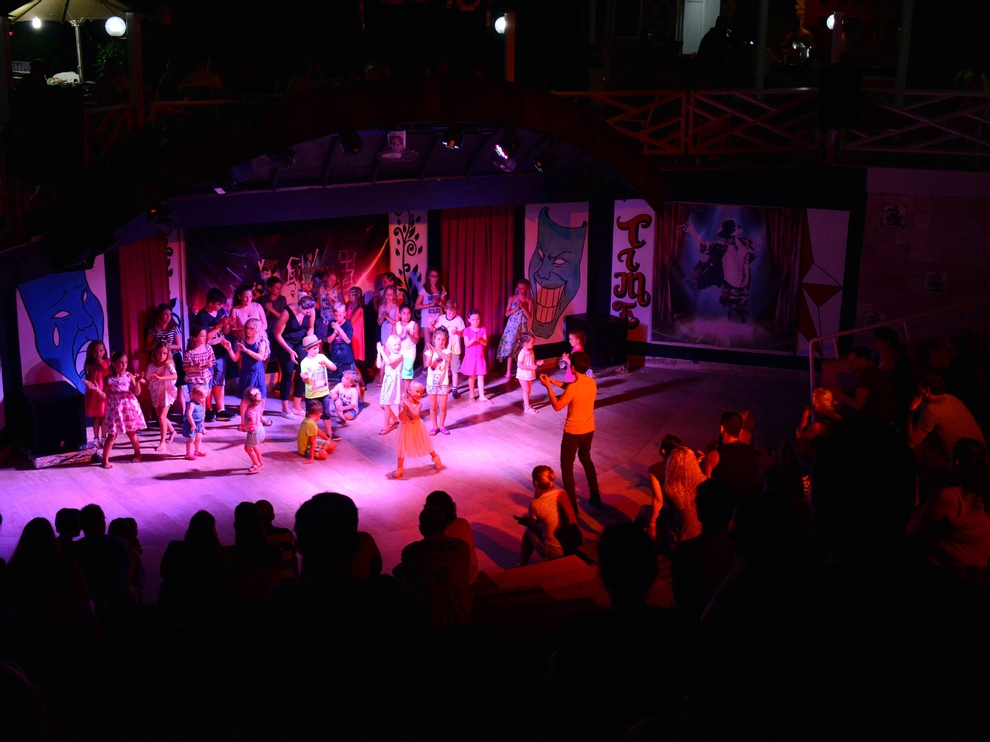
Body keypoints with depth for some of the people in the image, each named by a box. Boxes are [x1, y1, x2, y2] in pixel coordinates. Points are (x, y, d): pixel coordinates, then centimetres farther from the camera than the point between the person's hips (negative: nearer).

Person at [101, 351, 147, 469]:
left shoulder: (129, 376, -3)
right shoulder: (108, 379, -5)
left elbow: (137, 392, -5)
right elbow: (105, 396, -2)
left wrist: (137, 382, -20)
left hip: (129, 408, 1)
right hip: (115, 409, -1)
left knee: (131, 433, 13)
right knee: (112, 435, -2)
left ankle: (137, 454, 34)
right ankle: (105, 460, 4)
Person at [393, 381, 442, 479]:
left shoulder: (418, 404, -14)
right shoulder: (402, 403, -14)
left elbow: (415, 415, -30)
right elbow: (401, 418, -20)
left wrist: (408, 405, -33)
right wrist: (404, 408, -34)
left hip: (417, 428, 0)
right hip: (406, 429, 0)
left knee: (425, 444, 15)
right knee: (402, 447, 4)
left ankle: (436, 458, 41)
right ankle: (399, 468, 15)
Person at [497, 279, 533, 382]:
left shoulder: (529, 300, 1)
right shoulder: (512, 298, 1)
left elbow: (529, 317, -4)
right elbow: (507, 314, -1)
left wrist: (523, 307, -15)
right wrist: (517, 308, -14)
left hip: (522, 327, 1)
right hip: (512, 326, -1)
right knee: (510, 348, -6)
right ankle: (508, 374, -3)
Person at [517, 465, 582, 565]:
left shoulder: (536, 504, -15)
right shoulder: (563, 493, 0)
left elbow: (532, 524, 4)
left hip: (555, 554, -5)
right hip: (577, 546, 5)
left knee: (529, 530, 19)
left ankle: (522, 567, 34)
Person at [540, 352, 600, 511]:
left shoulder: (573, 387, -27)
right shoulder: (592, 382, -5)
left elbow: (557, 406, -17)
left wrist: (548, 386, -12)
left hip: (573, 432, -7)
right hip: (589, 430, 7)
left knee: (567, 466, 7)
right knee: (585, 458, 29)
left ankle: (572, 504, 8)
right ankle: (595, 496, 33)